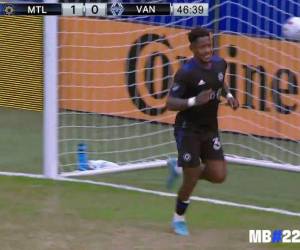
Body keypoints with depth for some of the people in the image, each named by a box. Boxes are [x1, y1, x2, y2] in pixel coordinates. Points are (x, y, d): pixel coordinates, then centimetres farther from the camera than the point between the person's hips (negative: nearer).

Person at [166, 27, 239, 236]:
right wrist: (194, 101, -36)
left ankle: (180, 168, 25)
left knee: (219, 176, -2)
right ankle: (179, 219, 25)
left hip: (210, 130, 6)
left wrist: (229, 95, 4)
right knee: (192, 180, -2)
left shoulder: (219, 63, -1)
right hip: (188, 130, -6)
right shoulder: (186, 73, -20)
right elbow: (170, 103, -21)